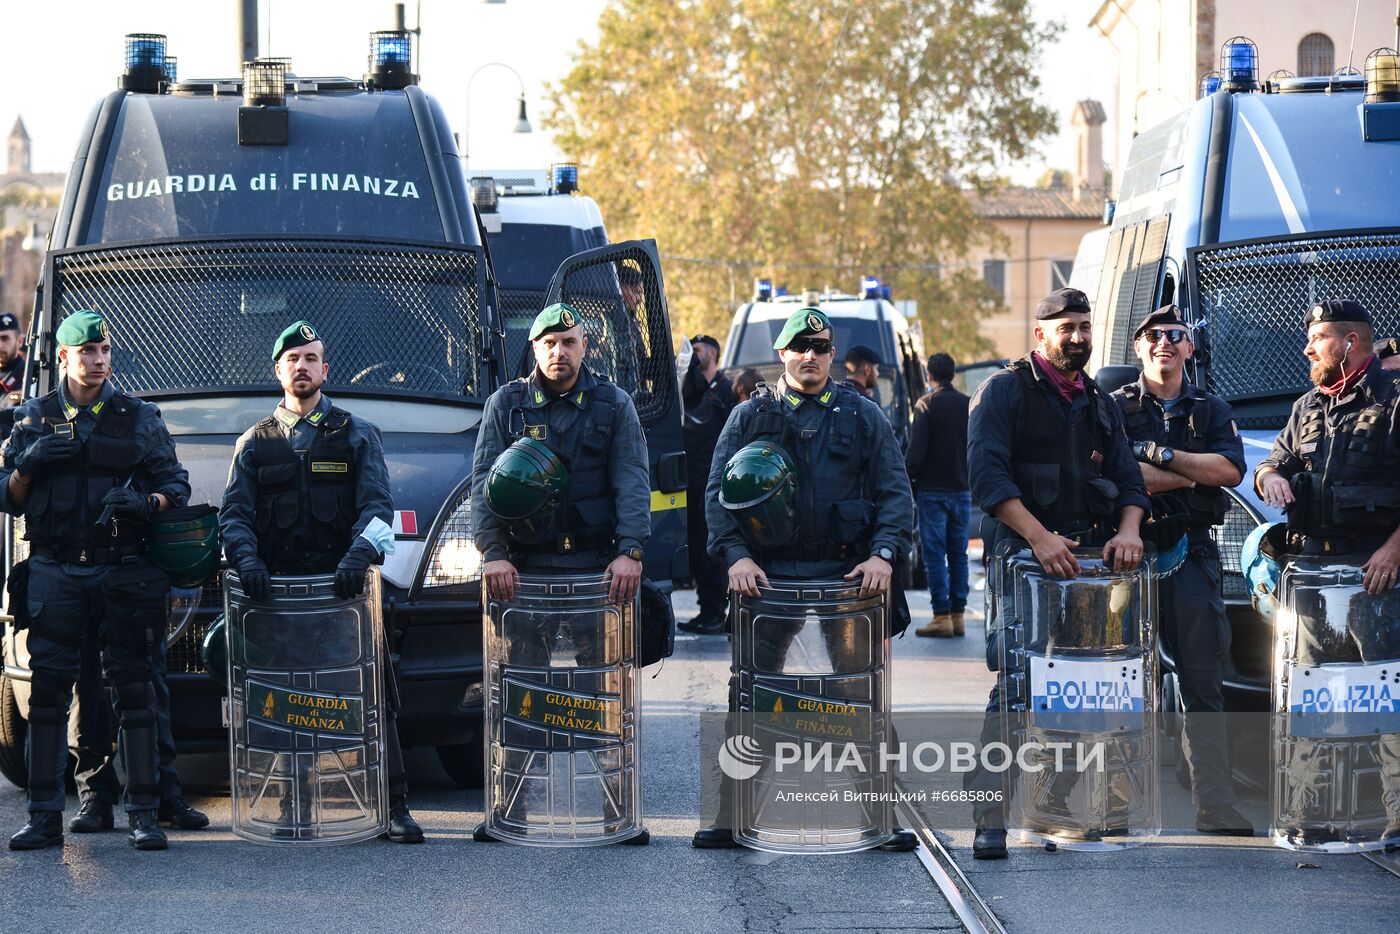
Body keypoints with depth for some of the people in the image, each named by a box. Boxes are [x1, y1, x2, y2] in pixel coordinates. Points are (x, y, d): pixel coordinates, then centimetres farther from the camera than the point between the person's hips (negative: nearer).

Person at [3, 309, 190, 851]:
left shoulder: (139, 419, 11)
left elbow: (176, 488, 8)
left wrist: (147, 503, -14)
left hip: (124, 571, -1)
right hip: (54, 572, 1)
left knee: (134, 690, -4)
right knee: (47, 693, -4)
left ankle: (143, 816, -3)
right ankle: (44, 817, -1)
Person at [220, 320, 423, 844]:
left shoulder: (357, 435, 14)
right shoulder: (255, 443, 17)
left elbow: (377, 506, 2)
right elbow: (234, 514, 7)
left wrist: (360, 553, -18)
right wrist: (246, 558, -15)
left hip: (344, 585, -1)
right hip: (276, 587, 1)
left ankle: (394, 805, -7)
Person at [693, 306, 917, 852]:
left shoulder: (864, 417, 10)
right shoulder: (750, 417, 9)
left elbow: (894, 492, 6)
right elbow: (718, 491, 4)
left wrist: (884, 552, -10)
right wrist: (736, 555, -11)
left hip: (849, 578, 0)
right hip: (766, 576, 0)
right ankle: (734, 816, 6)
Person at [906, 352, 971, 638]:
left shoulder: (927, 406, -9)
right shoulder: (969, 405, 6)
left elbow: (916, 451, -13)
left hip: (932, 490, -5)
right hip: (962, 490, 5)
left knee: (934, 554, -3)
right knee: (958, 554, 9)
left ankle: (941, 616, -8)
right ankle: (958, 615, 9)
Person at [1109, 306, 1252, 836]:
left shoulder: (1212, 410, 16)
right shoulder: (1117, 408, 8)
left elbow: (1230, 470, -2)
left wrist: (1161, 456, -8)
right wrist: (1193, 474, -7)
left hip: (1193, 557, 2)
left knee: (1203, 685, 0)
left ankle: (1216, 810, -1)